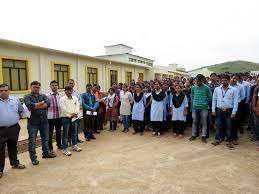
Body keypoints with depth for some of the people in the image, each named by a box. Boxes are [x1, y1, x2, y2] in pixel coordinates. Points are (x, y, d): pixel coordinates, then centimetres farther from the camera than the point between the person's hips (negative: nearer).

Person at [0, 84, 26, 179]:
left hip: (14, 128, 3)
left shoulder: (15, 100, 3)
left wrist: (16, 118, 8)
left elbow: (21, 111, 14)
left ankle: (15, 163, 34)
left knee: (13, 147, 18)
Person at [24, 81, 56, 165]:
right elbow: (29, 105, -21)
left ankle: (46, 153, 33)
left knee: (45, 138, 16)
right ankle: (33, 157, 17)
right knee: (32, 140, 4)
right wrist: (41, 103, -13)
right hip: (33, 122, -4)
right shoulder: (27, 97, 0)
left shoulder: (43, 96, 9)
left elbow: (48, 103, -11)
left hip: (44, 121, 4)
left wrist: (35, 106, -17)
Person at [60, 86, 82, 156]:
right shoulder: (62, 99, -5)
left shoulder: (75, 98, 9)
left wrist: (75, 113, -14)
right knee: (65, 134, -1)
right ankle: (65, 149, 6)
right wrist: (70, 114, -15)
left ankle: (74, 145, 30)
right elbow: (63, 108, -14)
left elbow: (78, 106, 2)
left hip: (74, 117, 5)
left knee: (74, 132, 15)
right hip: (66, 118, -5)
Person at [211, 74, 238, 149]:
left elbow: (235, 102, -4)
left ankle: (229, 141, 19)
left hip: (229, 110, -1)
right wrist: (213, 110, 1)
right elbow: (214, 100, 5)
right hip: (219, 110, 2)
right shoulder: (217, 89, 3)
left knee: (229, 126, 7)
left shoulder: (233, 90, -3)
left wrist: (234, 112, -9)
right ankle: (217, 139, 22)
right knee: (218, 125, 9)